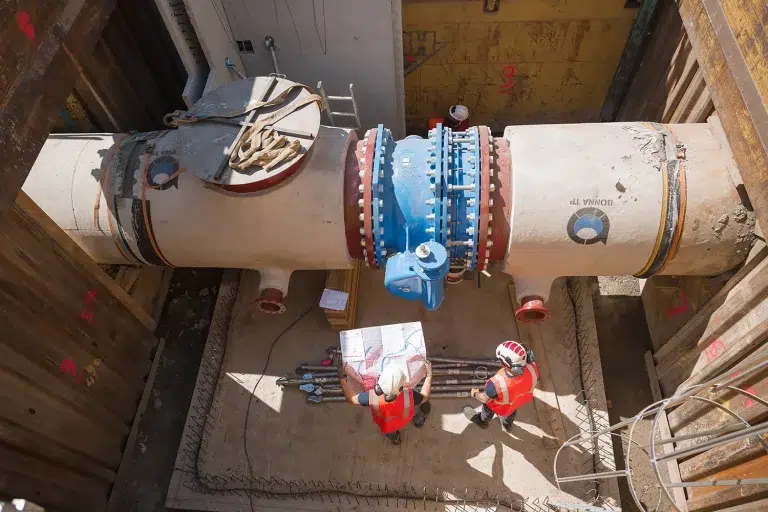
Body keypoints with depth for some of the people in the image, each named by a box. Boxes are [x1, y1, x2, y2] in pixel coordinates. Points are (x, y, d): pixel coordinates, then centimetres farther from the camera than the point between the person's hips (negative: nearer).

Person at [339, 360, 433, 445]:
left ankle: (394, 438, 66)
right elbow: (425, 396, -20)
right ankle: (419, 421, 60)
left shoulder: (372, 397, -45)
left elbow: (351, 398, -24)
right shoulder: (409, 395, -46)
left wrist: (342, 379, -12)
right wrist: (429, 374, -12)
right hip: (403, 421, 0)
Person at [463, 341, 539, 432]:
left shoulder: (497, 384, -48)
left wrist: (475, 394, -2)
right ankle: (507, 425, 71)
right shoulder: (532, 368, -39)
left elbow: (485, 398, -24)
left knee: (488, 408, 32)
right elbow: (534, 380, -12)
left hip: (503, 408, -3)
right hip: (522, 400, 3)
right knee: (512, 411, 38)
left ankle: (482, 421, 65)